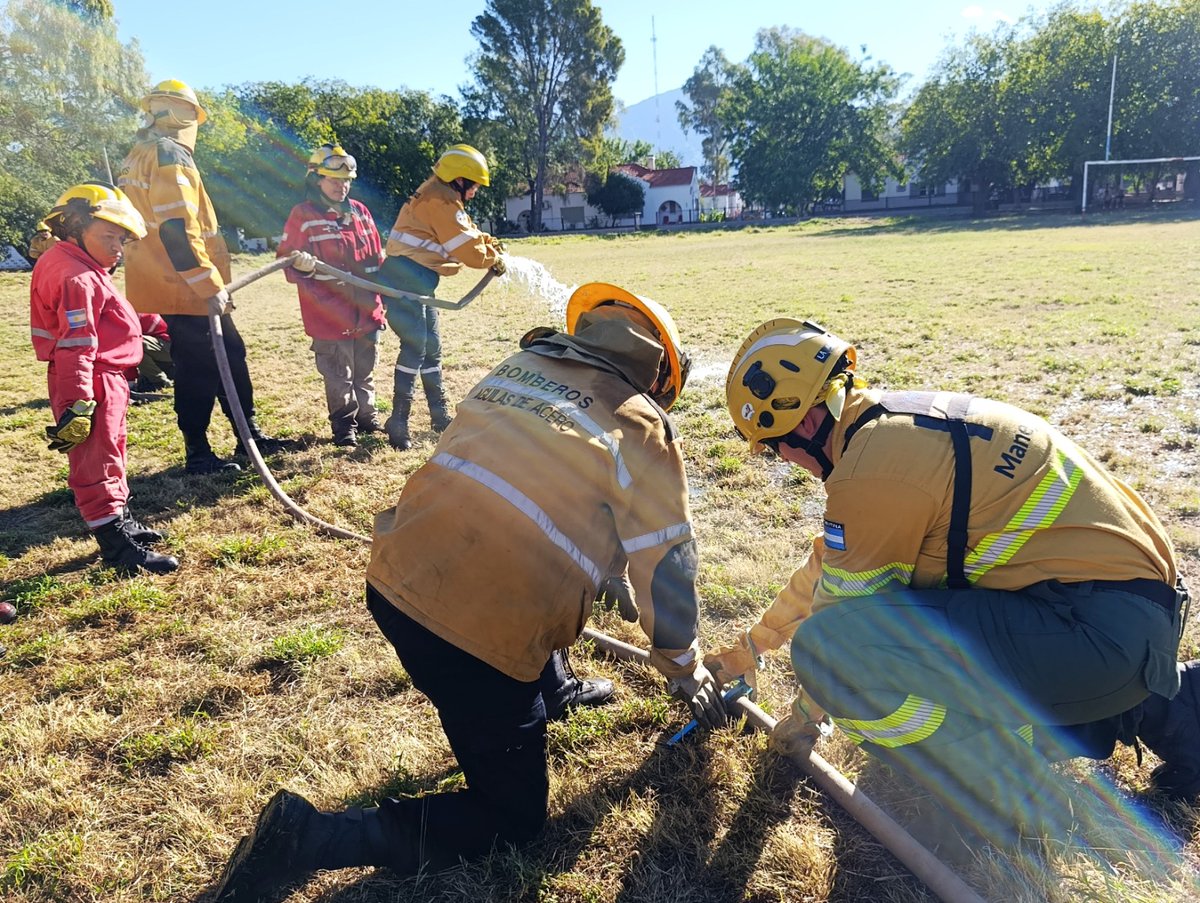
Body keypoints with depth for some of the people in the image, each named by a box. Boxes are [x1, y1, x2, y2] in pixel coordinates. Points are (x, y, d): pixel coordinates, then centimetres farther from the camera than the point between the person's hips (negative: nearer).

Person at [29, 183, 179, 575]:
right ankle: (115, 544, 1)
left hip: (106, 378, 11)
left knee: (109, 453, 21)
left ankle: (118, 520, 35)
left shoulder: (86, 269, 13)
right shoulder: (75, 277, -19)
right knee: (95, 462, -4)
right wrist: (76, 404, -27)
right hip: (90, 383, -11)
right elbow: (75, 345, -25)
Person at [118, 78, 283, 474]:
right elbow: (177, 230, -23)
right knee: (200, 370, -2)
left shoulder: (139, 157, 20)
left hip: (162, 288, 10)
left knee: (231, 356, 15)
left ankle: (249, 435, 23)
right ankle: (198, 455, 8)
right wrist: (210, 286, -22)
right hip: (184, 291, -10)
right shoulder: (169, 155, -13)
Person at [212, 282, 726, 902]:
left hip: (393, 579, 7)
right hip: (478, 638, -7)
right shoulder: (642, 429, -3)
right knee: (514, 817, 14)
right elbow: (667, 570, 5)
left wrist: (603, 572, 41)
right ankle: (310, 837, 3)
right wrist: (684, 669, 24)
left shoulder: (517, 367, 13)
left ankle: (554, 690, 42)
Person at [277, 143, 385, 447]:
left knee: (365, 370, 16)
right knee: (338, 375, 3)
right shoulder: (302, 215, -6)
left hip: (366, 310, 5)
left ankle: (367, 417, 31)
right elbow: (289, 263, -7)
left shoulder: (360, 212, 9)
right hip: (331, 313, -5)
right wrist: (303, 265, -29)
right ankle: (344, 426, 16)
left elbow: (377, 258, 16)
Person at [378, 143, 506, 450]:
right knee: (415, 345, -13)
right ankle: (398, 423, -8)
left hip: (418, 283, 11)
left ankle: (441, 416, 25)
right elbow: (467, 248, -15)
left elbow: (470, 234, 21)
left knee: (432, 347, 14)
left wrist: (495, 247, 6)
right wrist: (495, 260, 1)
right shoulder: (441, 202, -16)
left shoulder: (441, 198, 17)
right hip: (405, 281, -11)